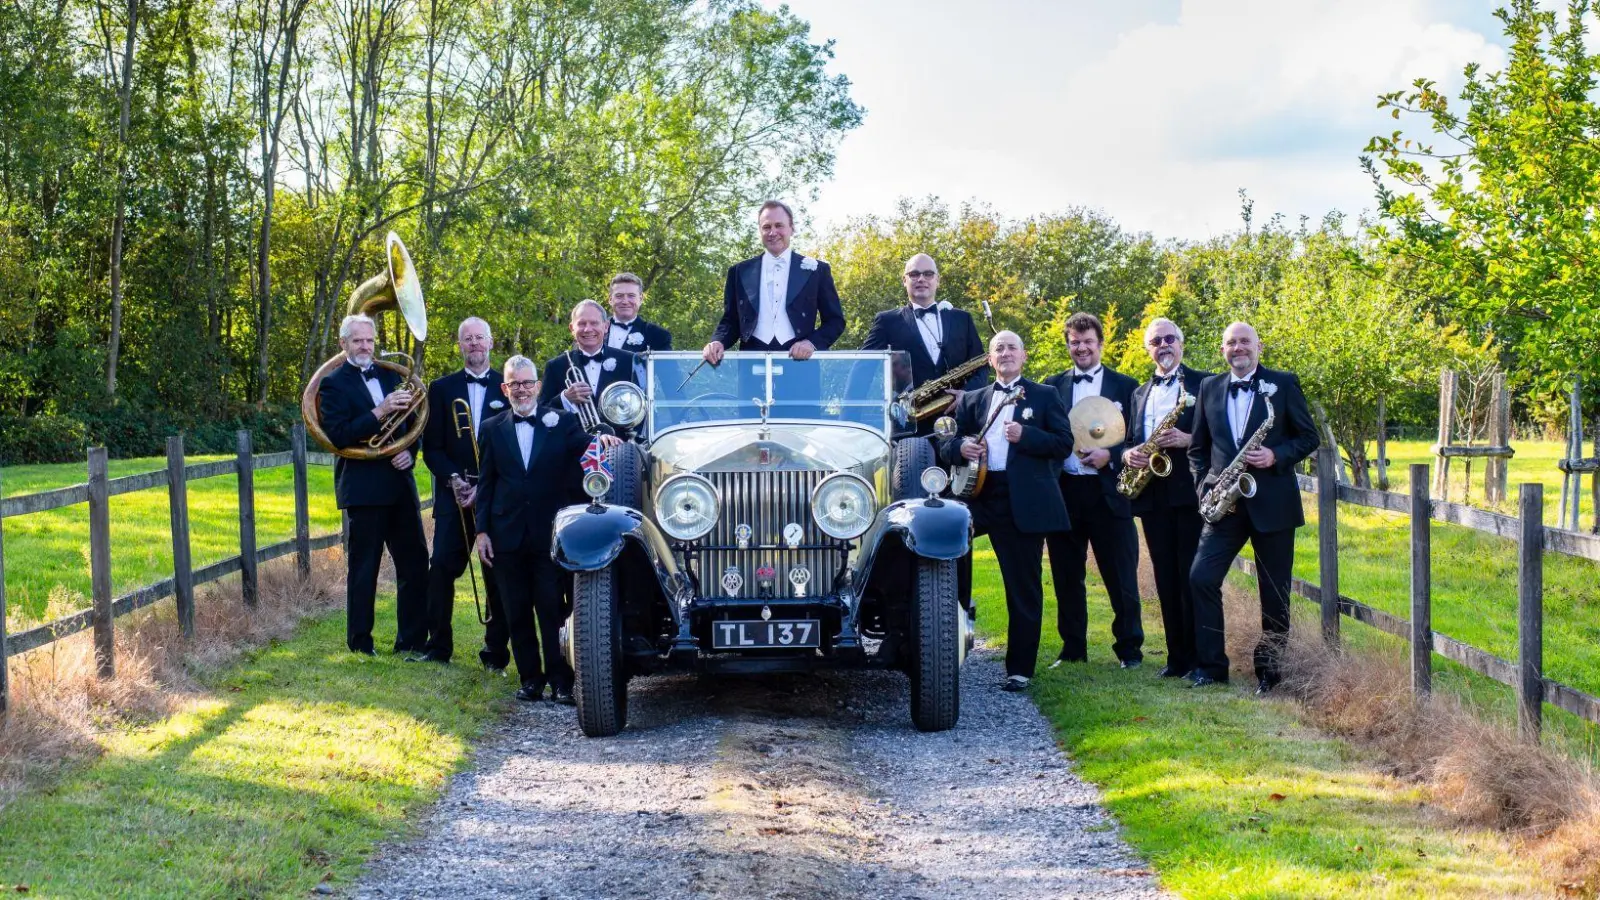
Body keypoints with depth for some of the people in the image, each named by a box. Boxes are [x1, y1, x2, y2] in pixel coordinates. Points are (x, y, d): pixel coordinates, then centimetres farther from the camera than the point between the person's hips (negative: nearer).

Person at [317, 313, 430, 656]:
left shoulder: (389, 374, 14)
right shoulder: (334, 384, -4)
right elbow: (338, 436, -15)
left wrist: (409, 451, -5)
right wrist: (379, 412, -23)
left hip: (400, 483, 6)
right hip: (363, 488, -5)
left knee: (415, 565, 6)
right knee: (363, 569, 2)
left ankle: (413, 641, 14)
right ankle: (360, 646, 11)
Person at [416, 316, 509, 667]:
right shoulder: (442, 388, 10)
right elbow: (432, 446, 7)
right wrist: (452, 479, -10)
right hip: (454, 493, 1)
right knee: (442, 568, -6)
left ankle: (496, 651, 8)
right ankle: (438, 647, 2)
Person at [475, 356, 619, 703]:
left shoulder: (561, 422, 6)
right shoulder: (493, 429, 10)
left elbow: (581, 447, -10)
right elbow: (486, 483, 9)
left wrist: (600, 440, -33)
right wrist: (482, 530, 2)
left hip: (550, 533, -2)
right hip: (507, 536, 2)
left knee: (553, 611, -5)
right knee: (517, 613, 6)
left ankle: (561, 680, -1)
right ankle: (530, 678, 14)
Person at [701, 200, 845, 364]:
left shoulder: (816, 270, 10)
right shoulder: (740, 272, 14)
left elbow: (835, 320, 10)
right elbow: (730, 321, 16)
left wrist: (812, 343, -8)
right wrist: (718, 342, -5)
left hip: (798, 358, -1)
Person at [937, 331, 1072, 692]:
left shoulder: (1044, 396, 8)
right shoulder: (971, 400, 17)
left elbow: (1064, 444, 0)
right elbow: (946, 446, 14)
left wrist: (1024, 435, -15)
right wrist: (960, 448, -10)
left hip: (1025, 502, -3)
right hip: (979, 495, 3)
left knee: (1024, 588, -1)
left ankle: (1019, 669, 7)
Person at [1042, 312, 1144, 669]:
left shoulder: (1125, 386, 6)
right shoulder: (1052, 386, 12)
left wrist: (1110, 456, -14)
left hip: (1107, 492, -2)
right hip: (1063, 492, 2)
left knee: (1122, 578, -1)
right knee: (1067, 577, 8)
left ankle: (1130, 650, 8)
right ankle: (1073, 649, 17)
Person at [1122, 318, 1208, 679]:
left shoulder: (1203, 384, 3)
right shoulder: (1140, 393, 21)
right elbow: (1130, 440, 22)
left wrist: (1188, 439, -19)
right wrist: (1128, 454, 0)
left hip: (1189, 490, -5)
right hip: (1152, 495, 5)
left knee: (1192, 577, -7)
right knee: (1166, 580, 6)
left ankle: (1198, 657, -4)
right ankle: (1176, 656, 9)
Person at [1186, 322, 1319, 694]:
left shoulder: (1284, 383, 1)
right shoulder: (1209, 388, 10)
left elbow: (1309, 437, 1)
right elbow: (1198, 447, 15)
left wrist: (1276, 456, -16)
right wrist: (1204, 488, 1)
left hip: (1272, 503, -3)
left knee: (1274, 592, 3)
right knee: (1202, 578, -9)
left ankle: (1269, 671, 14)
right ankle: (1211, 664, 0)